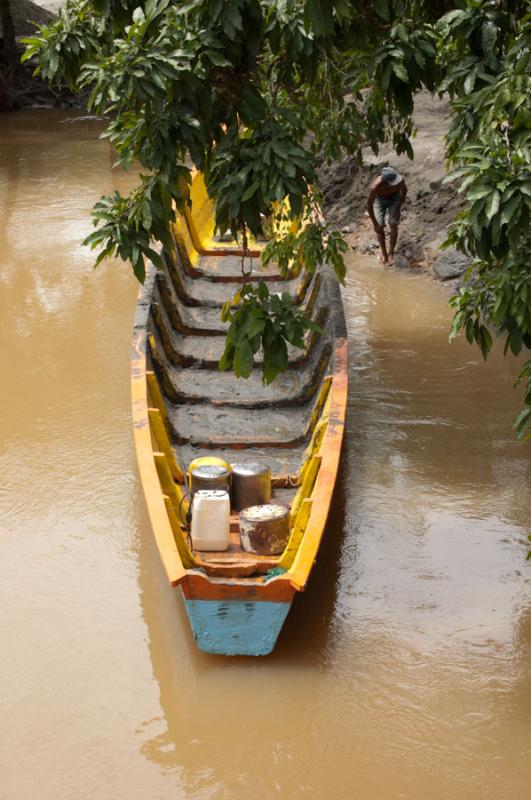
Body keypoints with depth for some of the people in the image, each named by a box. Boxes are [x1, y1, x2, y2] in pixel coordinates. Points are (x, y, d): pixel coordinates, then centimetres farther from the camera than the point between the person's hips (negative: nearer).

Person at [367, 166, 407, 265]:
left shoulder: (400, 180, -38)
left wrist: (398, 208, -7)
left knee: (393, 225, -7)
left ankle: (391, 253, 12)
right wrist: (375, 224, -21)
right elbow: (369, 205, -28)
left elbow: (404, 190, -12)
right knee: (380, 227, -4)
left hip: (394, 198, 1)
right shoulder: (375, 186, -44)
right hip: (379, 200, -1)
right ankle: (384, 252, 21)